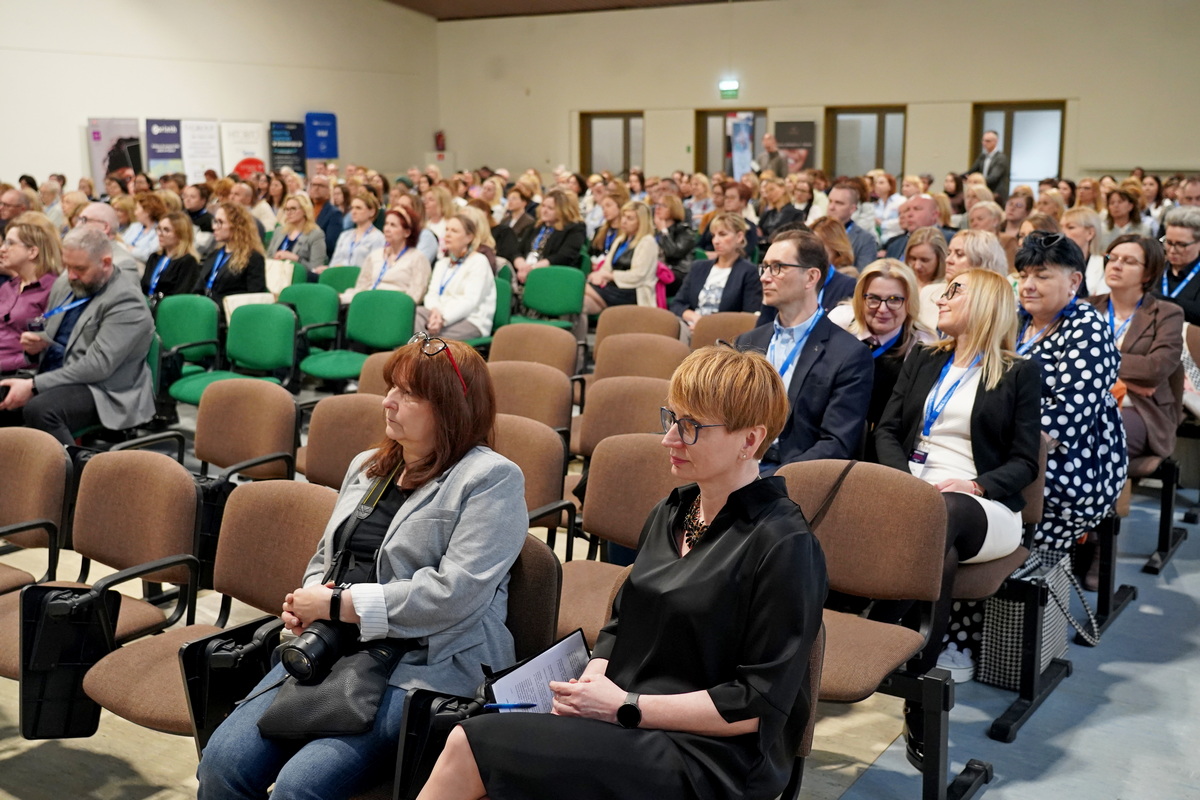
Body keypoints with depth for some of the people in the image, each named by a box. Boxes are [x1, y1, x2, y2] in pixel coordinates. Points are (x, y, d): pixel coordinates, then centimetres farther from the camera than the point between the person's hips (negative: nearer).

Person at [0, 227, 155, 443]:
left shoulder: (126, 302, -15)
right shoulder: (64, 284, 12)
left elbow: (98, 365, -22)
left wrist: (33, 385, -24)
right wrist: (37, 342, -1)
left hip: (103, 391, -8)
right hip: (53, 381, 8)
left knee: (39, 410, -33)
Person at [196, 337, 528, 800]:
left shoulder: (492, 480, -6)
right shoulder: (366, 466, 19)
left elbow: (454, 593, -17)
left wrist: (340, 604, -12)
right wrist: (307, 602, 2)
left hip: (422, 669, -7)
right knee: (222, 762, -12)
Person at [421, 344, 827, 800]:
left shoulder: (784, 545, -13)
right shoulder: (671, 514, 12)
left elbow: (758, 705, -15)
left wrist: (626, 707, -15)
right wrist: (589, 682, -3)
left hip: (703, 759, -7)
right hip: (627, 727, 7)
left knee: (472, 747, -19)